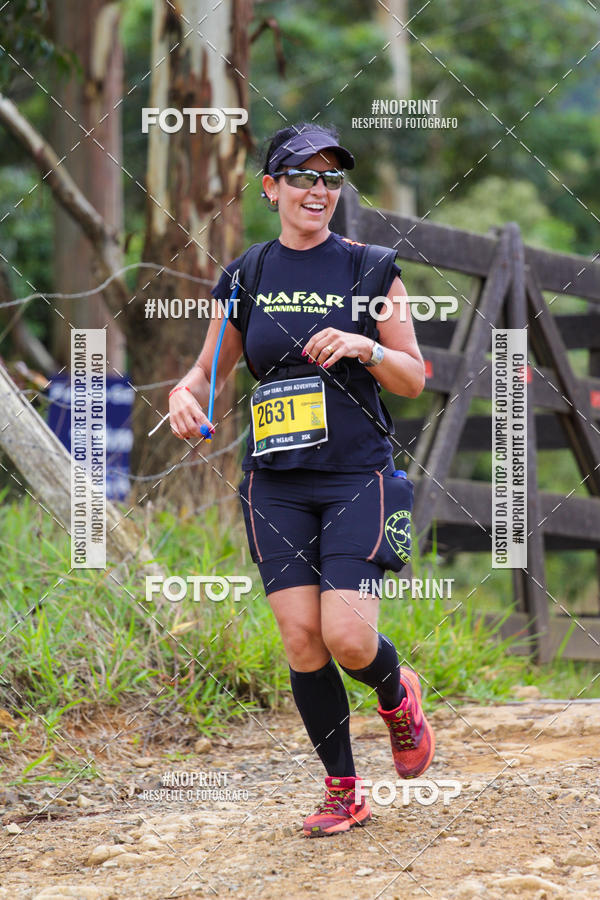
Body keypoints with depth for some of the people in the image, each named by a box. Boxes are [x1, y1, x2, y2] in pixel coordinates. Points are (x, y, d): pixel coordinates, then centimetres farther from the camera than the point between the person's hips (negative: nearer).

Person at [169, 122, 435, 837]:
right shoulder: (246, 276, 8)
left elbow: (414, 379, 3)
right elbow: (210, 367, 18)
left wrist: (363, 347, -16)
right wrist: (186, 395, -5)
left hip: (357, 476, -2)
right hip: (275, 483, 3)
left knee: (347, 638, -14)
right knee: (301, 639, -5)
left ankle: (397, 695, 22)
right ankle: (343, 792, 10)